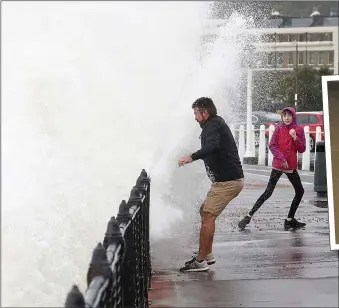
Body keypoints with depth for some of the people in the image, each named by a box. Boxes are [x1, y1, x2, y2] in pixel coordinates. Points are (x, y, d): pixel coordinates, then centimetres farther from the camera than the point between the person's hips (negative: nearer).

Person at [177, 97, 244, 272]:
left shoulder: (212, 126, -13)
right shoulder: (217, 123, 19)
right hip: (230, 179, 11)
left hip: (228, 181, -11)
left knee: (208, 216, -13)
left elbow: (213, 146, -34)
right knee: (205, 210, 19)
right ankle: (207, 254, 22)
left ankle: (201, 261, -13)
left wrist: (192, 157, -44)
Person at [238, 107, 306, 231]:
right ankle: (249, 217, -8)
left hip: (291, 166, 5)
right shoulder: (279, 128, -4)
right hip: (278, 166, -4)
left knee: (300, 191, 9)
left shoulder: (298, 129, 3)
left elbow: (302, 149, 1)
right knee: (268, 192, -10)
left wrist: (295, 138, -15)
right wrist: (281, 158, -17)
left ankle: (290, 219, 20)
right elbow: (272, 145, -6)